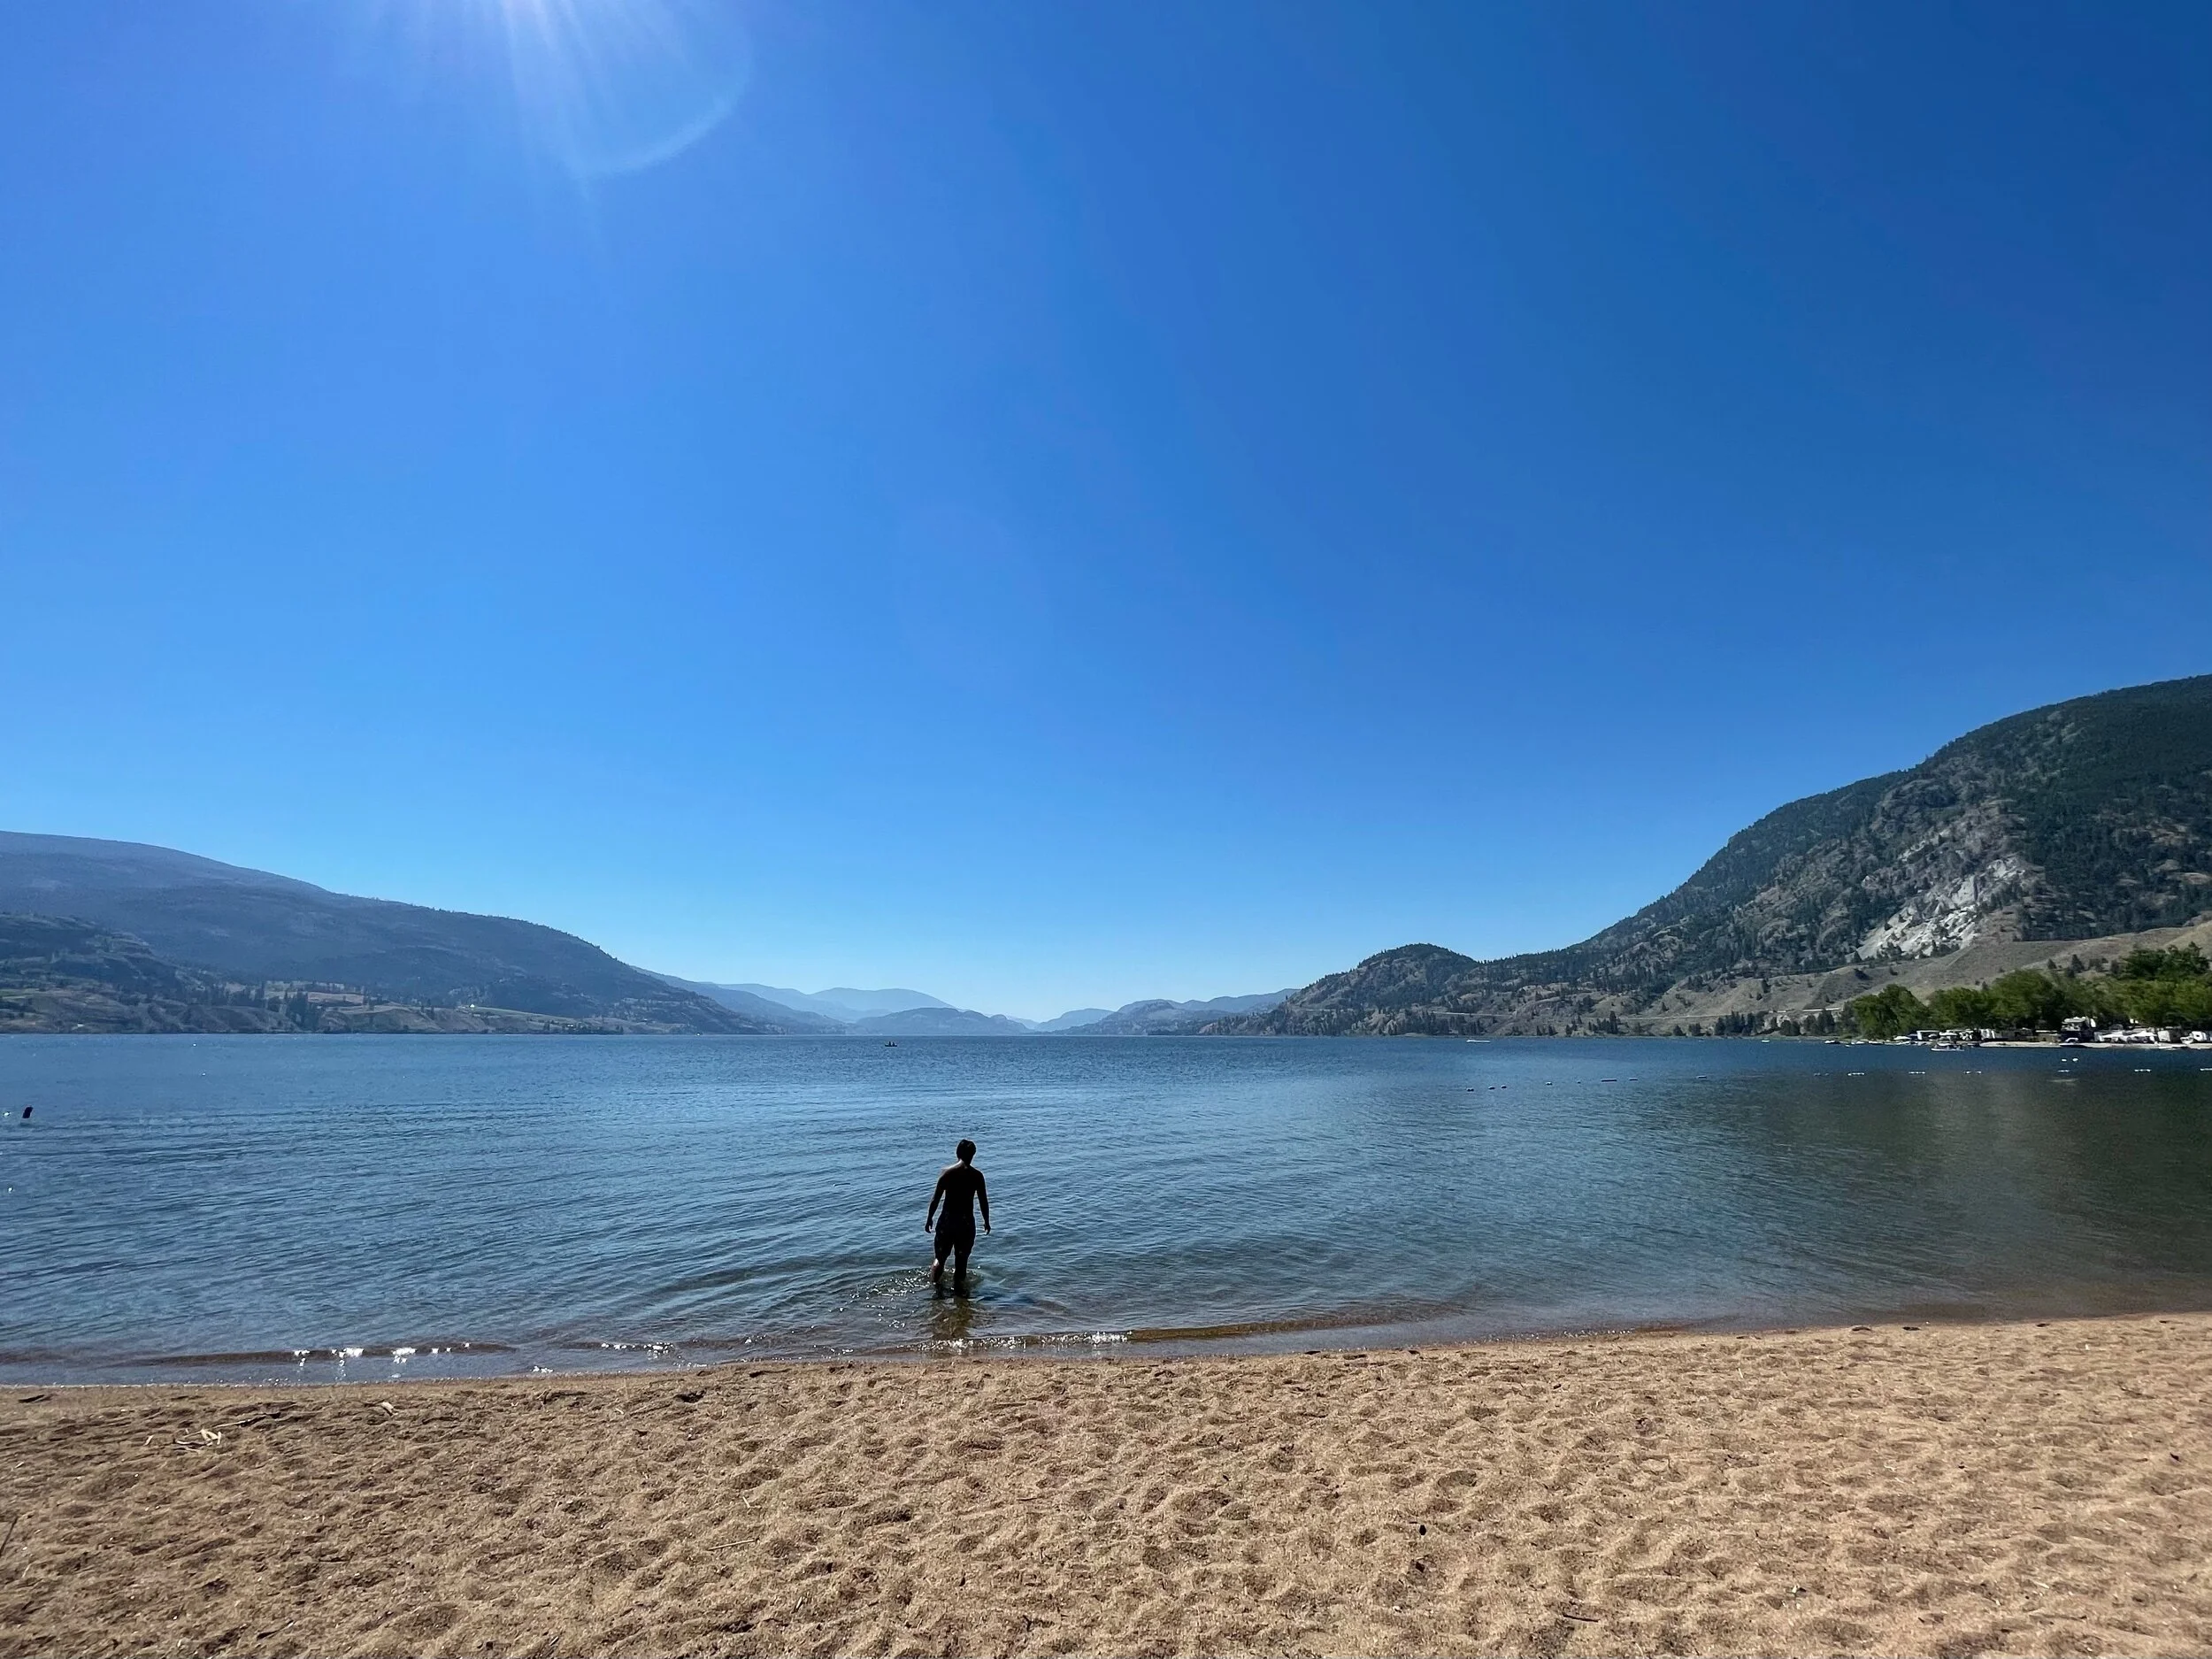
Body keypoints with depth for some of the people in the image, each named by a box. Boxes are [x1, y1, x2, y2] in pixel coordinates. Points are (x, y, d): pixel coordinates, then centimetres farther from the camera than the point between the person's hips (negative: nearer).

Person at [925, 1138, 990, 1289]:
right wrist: (986, 1222, 11)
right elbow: (983, 1201, -2)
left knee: (941, 1257, 14)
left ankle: (934, 1284, 7)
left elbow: (936, 1198, -4)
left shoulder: (947, 1172, -5)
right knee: (961, 1259, 12)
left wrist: (929, 1218, 7)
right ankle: (958, 1286, 16)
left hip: (946, 1220, 0)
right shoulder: (977, 1175, -5)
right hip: (966, 1222, 0)